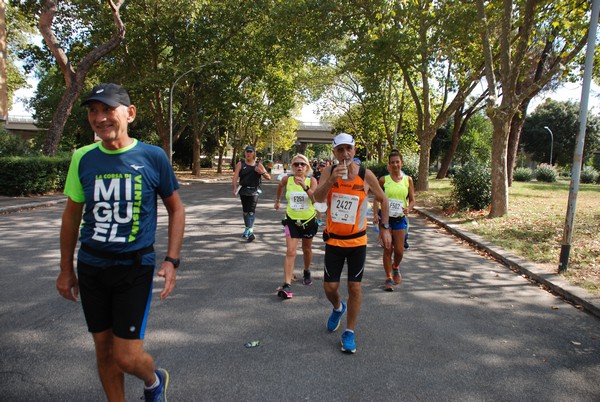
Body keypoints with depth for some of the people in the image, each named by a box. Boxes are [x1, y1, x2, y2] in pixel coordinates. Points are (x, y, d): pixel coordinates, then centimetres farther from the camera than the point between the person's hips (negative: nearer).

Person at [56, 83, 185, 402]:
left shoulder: (152, 156, -8)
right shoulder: (83, 158, -1)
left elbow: (176, 209, 0)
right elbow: (72, 214, 10)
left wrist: (171, 260, -8)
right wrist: (66, 269, 12)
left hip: (135, 267, -3)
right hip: (91, 267, 3)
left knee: (126, 356, -2)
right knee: (104, 349, 14)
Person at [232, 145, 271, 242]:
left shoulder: (258, 165, 6)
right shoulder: (240, 164, 5)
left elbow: (268, 177, 6)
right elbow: (235, 176, -6)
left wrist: (262, 172, -13)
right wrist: (235, 188, -22)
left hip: (254, 191, -2)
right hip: (243, 190, 2)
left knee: (251, 210, -14)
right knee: (245, 211, 12)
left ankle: (250, 230, -18)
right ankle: (248, 229, 27)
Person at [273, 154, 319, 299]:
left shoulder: (312, 180, -12)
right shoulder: (287, 179, -8)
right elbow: (280, 186, 17)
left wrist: (305, 187, -41)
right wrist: (277, 200, 26)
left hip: (308, 220, 1)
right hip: (292, 220, 0)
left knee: (307, 249, 19)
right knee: (290, 252, -13)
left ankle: (307, 272, 46)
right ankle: (287, 285, -16)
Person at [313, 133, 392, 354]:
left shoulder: (366, 175, -8)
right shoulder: (328, 172, -6)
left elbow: (382, 199, 6)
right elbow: (318, 198, -20)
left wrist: (385, 227, 4)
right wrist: (331, 181, -35)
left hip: (357, 240, -1)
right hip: (333, 240, 1)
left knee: (354, 287, 2)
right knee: (330, 286, 5)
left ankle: (349, 332, 19)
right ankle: (338, 307, 40)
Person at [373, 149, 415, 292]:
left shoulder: (408, 180, 2)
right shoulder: (383, 180, -1)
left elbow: (412, 200, 5)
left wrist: (408, 209, -15)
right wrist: (375, 214, -11)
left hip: (400, 219, 1)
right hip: (385, 217, -1)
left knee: (399, 251, 3)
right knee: (387, 249, 2)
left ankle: (396, 267, 36)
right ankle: (388, 278, 15)